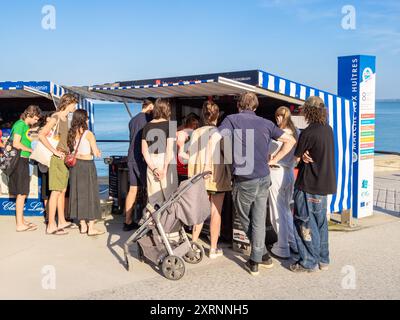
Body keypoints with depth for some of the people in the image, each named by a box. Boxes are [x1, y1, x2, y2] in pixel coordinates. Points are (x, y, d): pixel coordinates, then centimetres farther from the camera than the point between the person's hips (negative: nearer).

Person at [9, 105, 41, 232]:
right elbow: (16, 144, -19)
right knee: (21, 193, -8)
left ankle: (21, 220, 22)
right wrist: (31, 150, -11)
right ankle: (20, 225, -4)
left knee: (22, 193, 14)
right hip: (19, 161, -10)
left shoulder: (27, 126, 17)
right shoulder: (20, 124, -11)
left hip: (23, 161, 10)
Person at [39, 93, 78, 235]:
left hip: (64, 158, 9)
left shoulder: (65, 118, 14)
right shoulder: (55, 118, -11)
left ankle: (62, 221, 22)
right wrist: (55, 151, -21)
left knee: (63, 190, 13)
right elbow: (41, 135, -20)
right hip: (57, 159, -9)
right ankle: (51, 226, -5)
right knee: (56, 191, -8)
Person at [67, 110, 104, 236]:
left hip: (75, 164, 6)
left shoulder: (71, 133, 5)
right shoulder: (88, 134, -12)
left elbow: (70, 151, 6)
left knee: (78, 194, 12)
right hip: (87, 165, -6)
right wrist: (97, 151, 8)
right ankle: (91, 228, 4)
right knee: (90, 194, 1)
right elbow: (96, 153, -13)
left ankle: (83, 226, 19)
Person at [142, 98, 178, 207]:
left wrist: (153, 168, -1)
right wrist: (165, 168, -12)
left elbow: (144, 150, 4)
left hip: (151, 164, 5)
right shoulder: (169, 125, -6)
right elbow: (169, 149, -14)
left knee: (153, 198, 8)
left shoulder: (147, 126, 7)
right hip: (166, 162, -4)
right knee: (169, 197, 1)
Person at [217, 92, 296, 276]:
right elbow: (290, 140, 8)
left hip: (244, 180, -3)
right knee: (259, 221, 11)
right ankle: (256, 260, 15)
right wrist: (274, 160, 12)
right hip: (264, 178, 3)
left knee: (245, 221, 15)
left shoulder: (232, 119, -3)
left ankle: (262, 254, 21)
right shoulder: (266, 123, 7)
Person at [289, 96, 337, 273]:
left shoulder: (308, 132, -18)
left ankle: (309, 262, 9)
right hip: (325, 183, 8)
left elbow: (296, 157, -10)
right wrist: (306, 155, -5)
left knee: (305, 223, 3)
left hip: (309, 185, -8)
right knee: (320, 222, 17)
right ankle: (323, 259, 25)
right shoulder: (328, 130, 6)